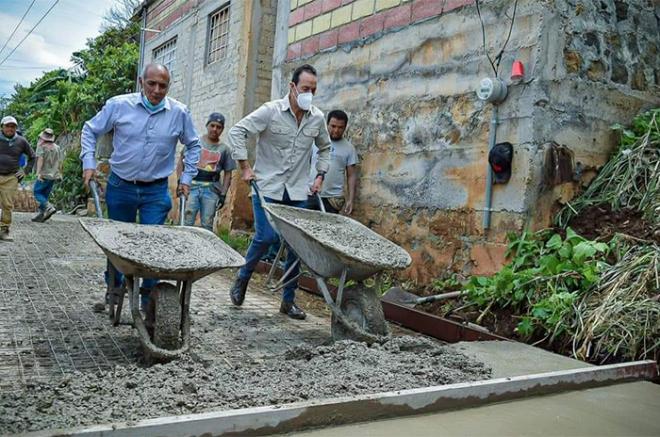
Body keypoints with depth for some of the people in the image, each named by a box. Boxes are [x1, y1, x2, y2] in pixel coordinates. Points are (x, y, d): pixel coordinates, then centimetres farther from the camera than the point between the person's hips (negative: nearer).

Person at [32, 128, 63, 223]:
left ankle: (49, 207, -18)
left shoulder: (41, 146, -7)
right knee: (45, 195, 12)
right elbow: (60, 162, 11)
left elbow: (40, 159, -17)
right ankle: (41, 215, 11)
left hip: (44, 175, -6)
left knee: (37, 193, 2)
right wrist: (60, 174, 20)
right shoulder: (57, 147, 9)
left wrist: (38, 173, -21)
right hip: (54, 176, 6)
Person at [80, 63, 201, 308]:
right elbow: (90, 130, 7)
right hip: (120, 187, 1)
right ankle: (114, 291, 31)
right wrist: (89, 163, -2)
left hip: (156, 191, 0)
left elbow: (193, 146, 11)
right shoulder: (119, 105, -6)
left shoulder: (179, 113, -4)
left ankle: (149, 298, 13)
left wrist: (186, 178, 6)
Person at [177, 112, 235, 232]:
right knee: (187, 222, -5)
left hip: (211, 189, 1)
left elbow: (228, 173, 10)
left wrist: (223, 194, 2)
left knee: (207, 225, 3)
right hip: (191, 186, -1)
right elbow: (181, 161, 9)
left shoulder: (224, 149, 9)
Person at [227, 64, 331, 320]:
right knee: (266, 236, -13)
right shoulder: (270, 111, -7)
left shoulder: (317, 118, 6)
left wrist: (320, 175, 13)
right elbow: (237, 131, -6)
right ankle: (242, 279, 17)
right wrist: (244, 168, -9)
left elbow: (324, 147, 23)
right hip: (268, 187, -4)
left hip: (298, 193, 4)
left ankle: (288, 300, 14)